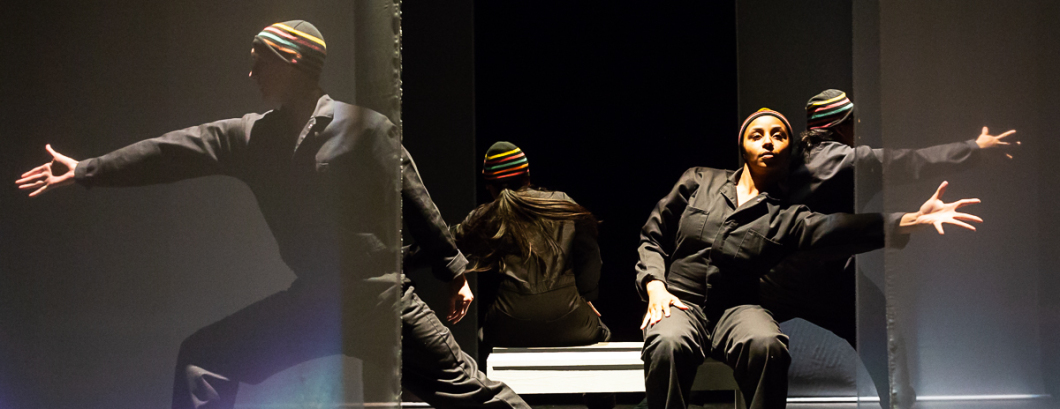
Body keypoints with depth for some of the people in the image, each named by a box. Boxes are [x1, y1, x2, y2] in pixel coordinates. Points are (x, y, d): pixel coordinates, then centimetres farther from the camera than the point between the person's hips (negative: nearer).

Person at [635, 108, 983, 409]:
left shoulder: (786, 217, 7)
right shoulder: (699, 182, 13)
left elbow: (834, 230, -12)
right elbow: (652, 235, 16)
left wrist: (912, 220, -27)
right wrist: (655, 285, -5)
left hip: (737, 307, 0)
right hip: (679, 302, 0)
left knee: (765, 344, -36)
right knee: (669, 345, -36)